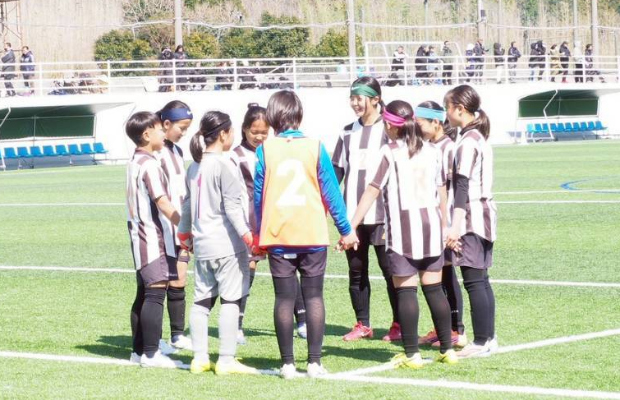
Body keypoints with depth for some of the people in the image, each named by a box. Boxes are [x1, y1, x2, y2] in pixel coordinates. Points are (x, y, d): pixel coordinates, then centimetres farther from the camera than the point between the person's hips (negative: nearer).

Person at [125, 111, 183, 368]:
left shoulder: (135, 162, 16)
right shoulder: (149, 164, -14)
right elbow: (163, 204, -20)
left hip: (141, 239, 10)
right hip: (154, 239, -10)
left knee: (144, 294, 13)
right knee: (156, 292, -11)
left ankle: (138, 350, 17)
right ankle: (150, 354, -12)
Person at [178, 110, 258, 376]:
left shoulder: (194, 167, 13)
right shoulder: (223, 165, -12)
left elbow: (187, 204, 23)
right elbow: (232, 206, -17)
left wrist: (184, 233, 36)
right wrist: (247, 235, -18)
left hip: (202, 244, 8)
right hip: (227, 244, -8)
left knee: (202, 301, 10)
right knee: (230, 301, -4)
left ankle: (199, 358, 11)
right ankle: (226, 361, -6)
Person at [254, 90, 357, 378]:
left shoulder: (264, 150, -1)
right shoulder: (315, 147, -3)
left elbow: (258, 196, 4)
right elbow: (331, 191, 1)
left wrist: (259, 236, 14)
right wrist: (345, 229, 9)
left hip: (277, 236, 0)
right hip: (313, 235, 0)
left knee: (284, 299, 3)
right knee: (314, 297, 5)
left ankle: (288, 363, 2)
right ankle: (314, 362, 1)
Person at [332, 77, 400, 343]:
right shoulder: (348, 133, 13)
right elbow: (337, 171, 16)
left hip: (381, 214, -5)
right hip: (352, 214, 5)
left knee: (389, 269, -1)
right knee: (356, 270, 7)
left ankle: (398, 324, 7)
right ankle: (362, 324, 15)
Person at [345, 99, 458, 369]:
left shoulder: (390, 152, -5)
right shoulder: (430, 151, 10)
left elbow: (372, 191, -10)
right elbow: (441, 192, 15)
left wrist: (351, 226, -10)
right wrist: (444, 224, 27)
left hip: (403, 226, -5)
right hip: (431, 223, 5)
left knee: (406, 291, -1)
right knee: (434, 289, 11)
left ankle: (411, 354, -2)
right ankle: (447, 349, 13)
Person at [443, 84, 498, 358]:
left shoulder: (467, 141, -14)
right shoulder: (480, 137, 16)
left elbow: (462, 185, -19)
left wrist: (456, 225, -21)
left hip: (471, 217, -10)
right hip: (484, 214, 10)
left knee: (474, 280, -9)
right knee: (480, 280, 12)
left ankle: (481, 342, -9)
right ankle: (488, 338, 14)